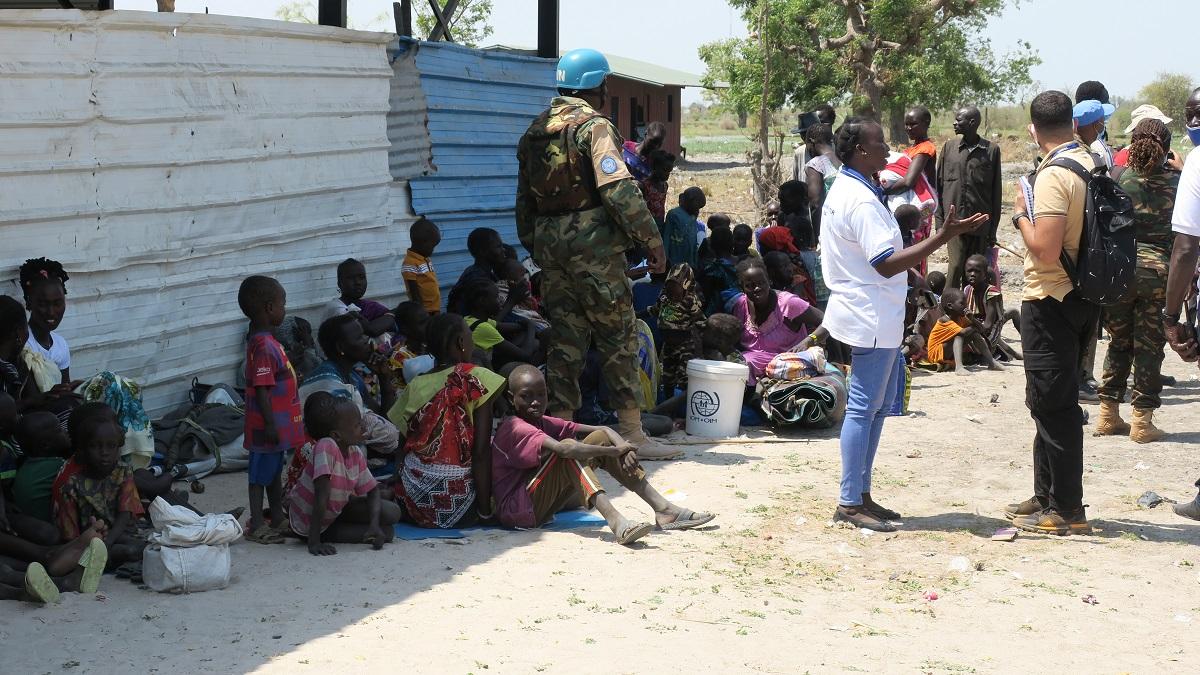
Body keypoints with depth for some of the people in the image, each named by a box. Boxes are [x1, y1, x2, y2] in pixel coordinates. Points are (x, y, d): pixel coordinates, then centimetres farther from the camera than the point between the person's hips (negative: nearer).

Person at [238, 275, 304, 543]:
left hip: (278, 423, 10)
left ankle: (277, 519, 30)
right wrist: (270, 424, -24)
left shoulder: (266, 341, 10)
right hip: (269, 425, -10)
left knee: (274, 471, 19)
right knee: (260, 474, -1)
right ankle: (256, 526, 6)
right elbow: (261, 389, -25)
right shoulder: (264, 346, -22)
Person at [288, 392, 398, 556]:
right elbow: (321, 497, -35)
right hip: (306, 523, -7)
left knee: (393, 513, -5)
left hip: (335, 512, 7)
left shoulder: (356, 454, -9)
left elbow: (373, 490, 1)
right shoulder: (326, 446, -31)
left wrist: (374, 525, -18)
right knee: (387, 532, -15)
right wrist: (314, 541, -36)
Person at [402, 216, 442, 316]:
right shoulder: (410, 264, -17)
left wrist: (437, 310, 18)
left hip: (434, 310, 9)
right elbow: (414, 293, -17)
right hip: (424, 311, -9)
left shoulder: (427, 259, 11)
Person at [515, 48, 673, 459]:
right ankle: (632, 434, 4)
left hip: (549, 245, 7)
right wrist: (652, 240, -14)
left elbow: (525, 201, 19)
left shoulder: (534, 133, 16)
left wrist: (535, 249, 26)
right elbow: (619, 189, -19)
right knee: (619, 337, 1)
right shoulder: (594, 126, -9)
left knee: (565, 340, 11)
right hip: (593, 242, -7)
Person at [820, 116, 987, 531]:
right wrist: (943, 236, -29)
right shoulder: (862, 201, -20)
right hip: (872, 318, -11)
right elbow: (886, 263, -25)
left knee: (877, 405, 15)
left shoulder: (843, 191, 13)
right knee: (864, 408, -5)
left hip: (872, 316, 11)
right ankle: (850, 502, 1)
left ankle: (860, 495, 20)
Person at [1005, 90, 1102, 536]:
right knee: (1056, 403, 17)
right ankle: (1048, 495, 27)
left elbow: (1046, 250, -26)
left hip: (1050, 300, -9)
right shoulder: (1092, 165, 7)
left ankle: (1067, 510, 1)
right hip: (1084, 295, 9)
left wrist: (1021, 215, -10)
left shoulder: (1053, 176, -20)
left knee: (1052, 403, -3)